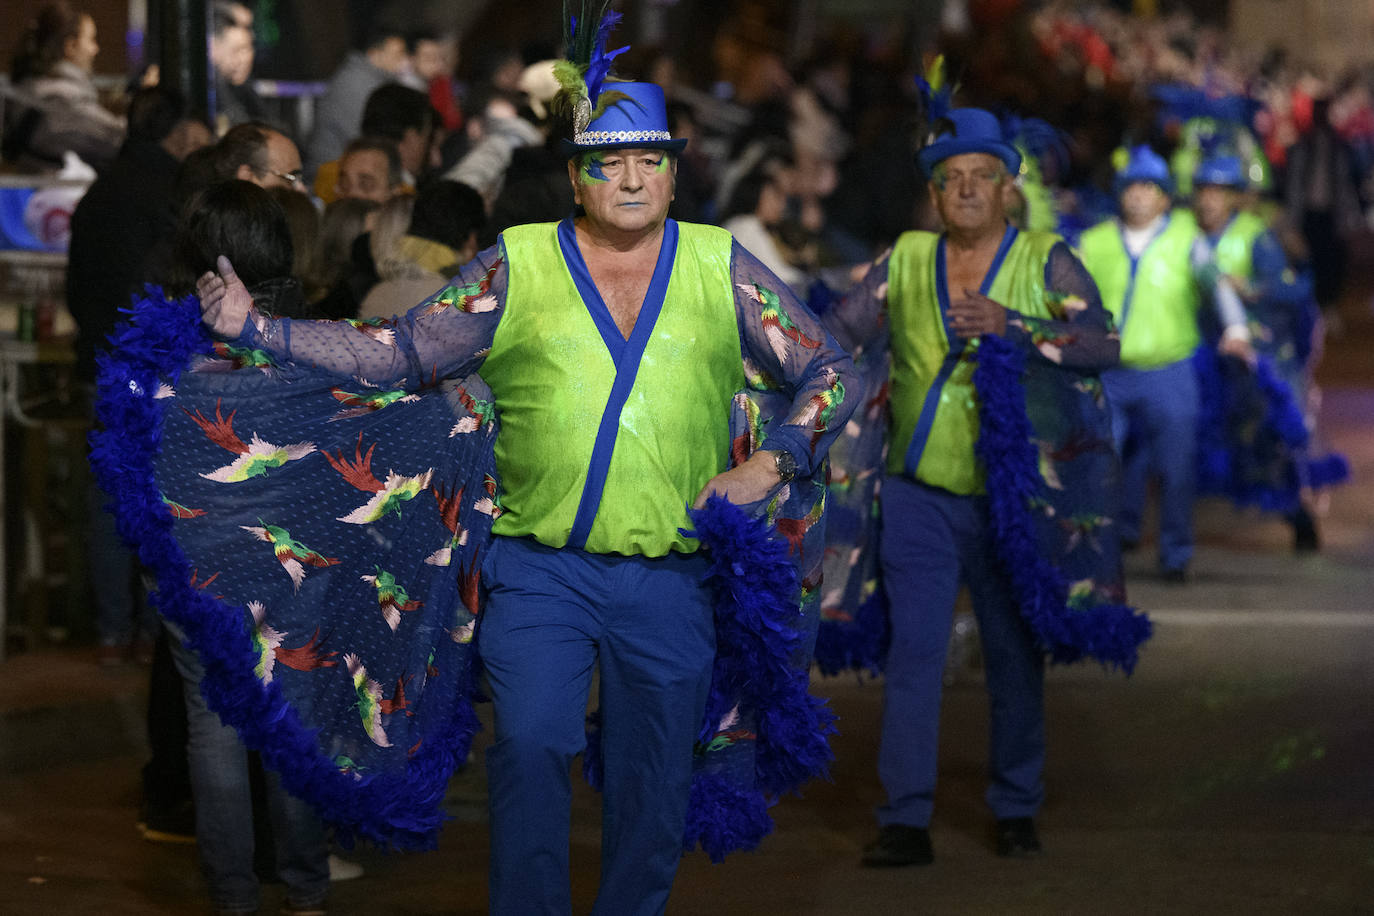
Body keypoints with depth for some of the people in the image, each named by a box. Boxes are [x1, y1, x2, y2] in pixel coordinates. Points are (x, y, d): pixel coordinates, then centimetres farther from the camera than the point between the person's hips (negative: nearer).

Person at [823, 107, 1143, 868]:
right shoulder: (904, 262, 7)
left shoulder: (1046, 262, 0)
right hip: (920, 495, 1)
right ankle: (906, 819, -5)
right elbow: (837, 339, 14)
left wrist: (1013, 326, -24)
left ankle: (1015, 810, 21)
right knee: (912, 652, -6)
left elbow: (1103, 343, -13)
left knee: (1015, 658, 7)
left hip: (1011, 497, -1)